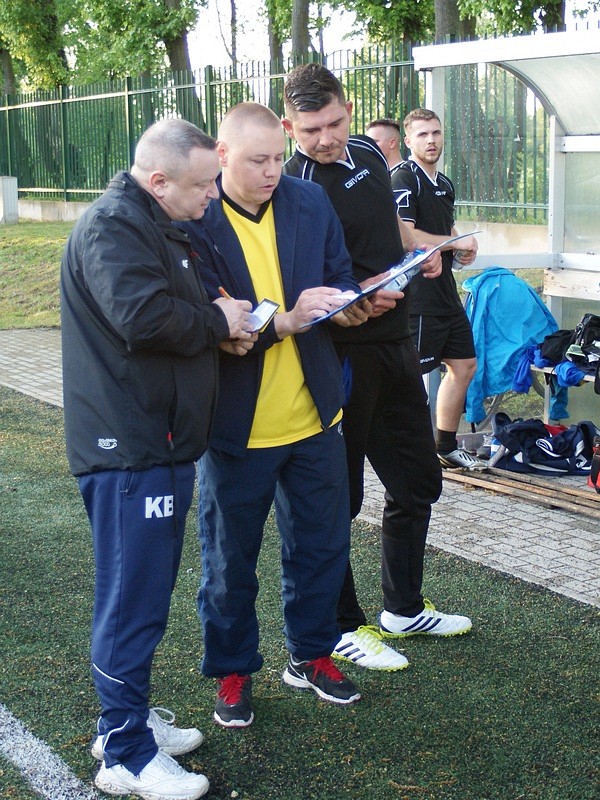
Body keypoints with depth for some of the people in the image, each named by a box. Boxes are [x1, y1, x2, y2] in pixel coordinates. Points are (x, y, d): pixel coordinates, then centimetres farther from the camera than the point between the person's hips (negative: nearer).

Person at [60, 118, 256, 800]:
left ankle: (129, 719, 31)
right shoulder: (110, 227, -15)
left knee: (144, 590, 18)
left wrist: (224, 326, 7)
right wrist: (218, 321, -13)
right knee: (133, 598, -3)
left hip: (161, 442, 11)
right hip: (128, 447, -10)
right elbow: (143, 315, -30)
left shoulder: (158, 227, 18)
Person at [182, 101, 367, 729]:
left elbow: (340, 276, 8)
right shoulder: (193, 222, -14)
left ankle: (311, 654, 37)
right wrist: (284, 323, -32)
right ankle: (231, 671, 30)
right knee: (230, 557, 11)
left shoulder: (311, 203, 1)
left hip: (314, 417, 4)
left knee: (321, 543, 16)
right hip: (237, 424, -4)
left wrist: (347, 304, -15)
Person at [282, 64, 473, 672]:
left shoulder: (368, 153, 7)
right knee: (336, 496, 3)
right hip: (341, 354, -8)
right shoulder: (294, 189, -17)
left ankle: (403, 609, 35)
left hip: (395, 342, 9)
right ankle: (341, 627, 19)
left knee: (418, 480, 18)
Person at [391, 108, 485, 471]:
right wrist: (458, 244, -13)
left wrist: (463, 248, 8)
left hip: (446, 291, 10)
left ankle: (447, 447, 27)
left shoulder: (445, 184, 17)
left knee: (464, 365, 15)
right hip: (417, 294, -10)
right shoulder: (403, 178, -11)